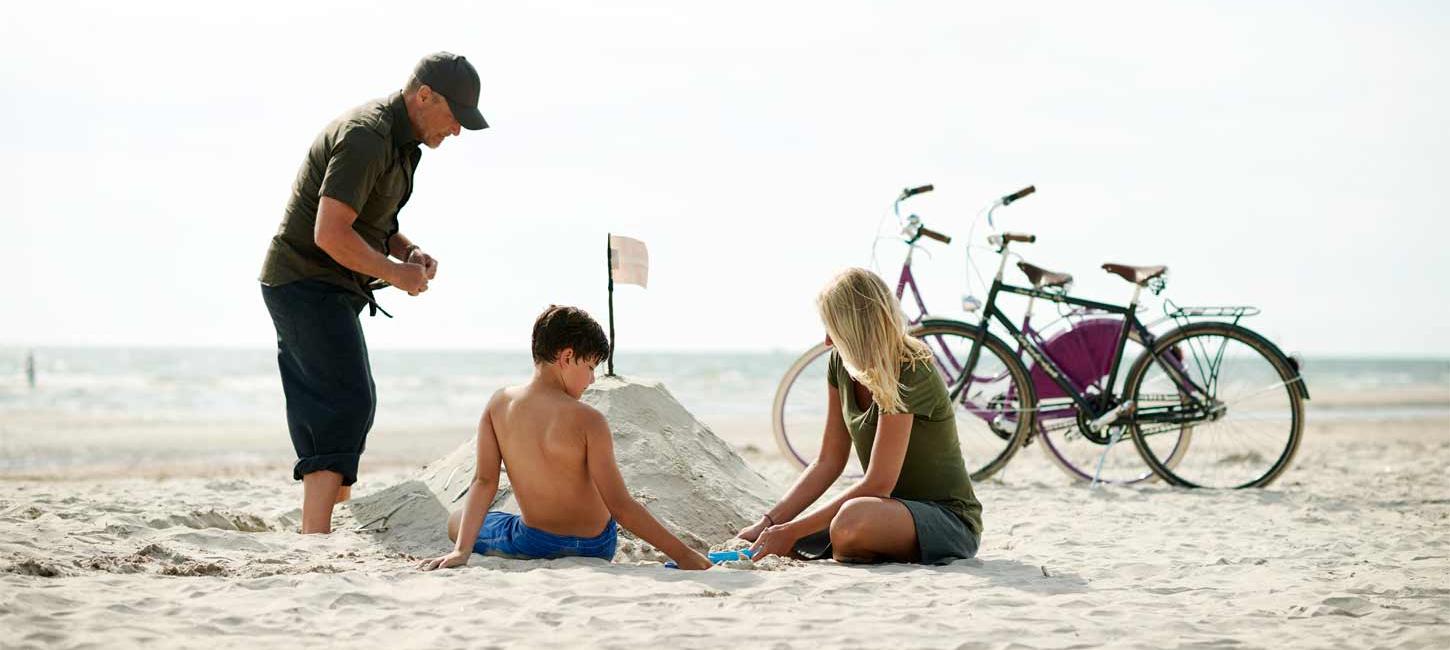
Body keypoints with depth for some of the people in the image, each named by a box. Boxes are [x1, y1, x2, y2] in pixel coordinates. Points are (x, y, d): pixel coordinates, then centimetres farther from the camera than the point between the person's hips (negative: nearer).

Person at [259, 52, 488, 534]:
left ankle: (313, 539, 20)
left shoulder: (400, 141, 13)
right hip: (308, 282, -11)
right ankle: (316, 540, -23)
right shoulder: (366, 137, -21)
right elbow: (330, 234, -28)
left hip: (327, 290, 11)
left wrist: (407, 250, 5)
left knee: (350, 405, 14)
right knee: (345, 405, -17)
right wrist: (396, 273, -16)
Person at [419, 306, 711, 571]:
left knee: (457, 522, 27)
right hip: (596, 547, 0)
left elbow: (484, 481, -13)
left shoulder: (498, 404, -10)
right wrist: (682, 554, -18)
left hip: (532, 545, 0)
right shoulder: (587, 421, -21)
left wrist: (462, 549, -12)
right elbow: (620, 506, -23)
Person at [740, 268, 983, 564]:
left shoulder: (909, 374, -23)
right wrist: (768, 522, -6)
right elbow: (828, 462, 4)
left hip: (949, 519, -7)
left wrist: (792, 531, -24)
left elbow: (878, 483, -25)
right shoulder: (841, 363, 1)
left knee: (853, 520, -39)